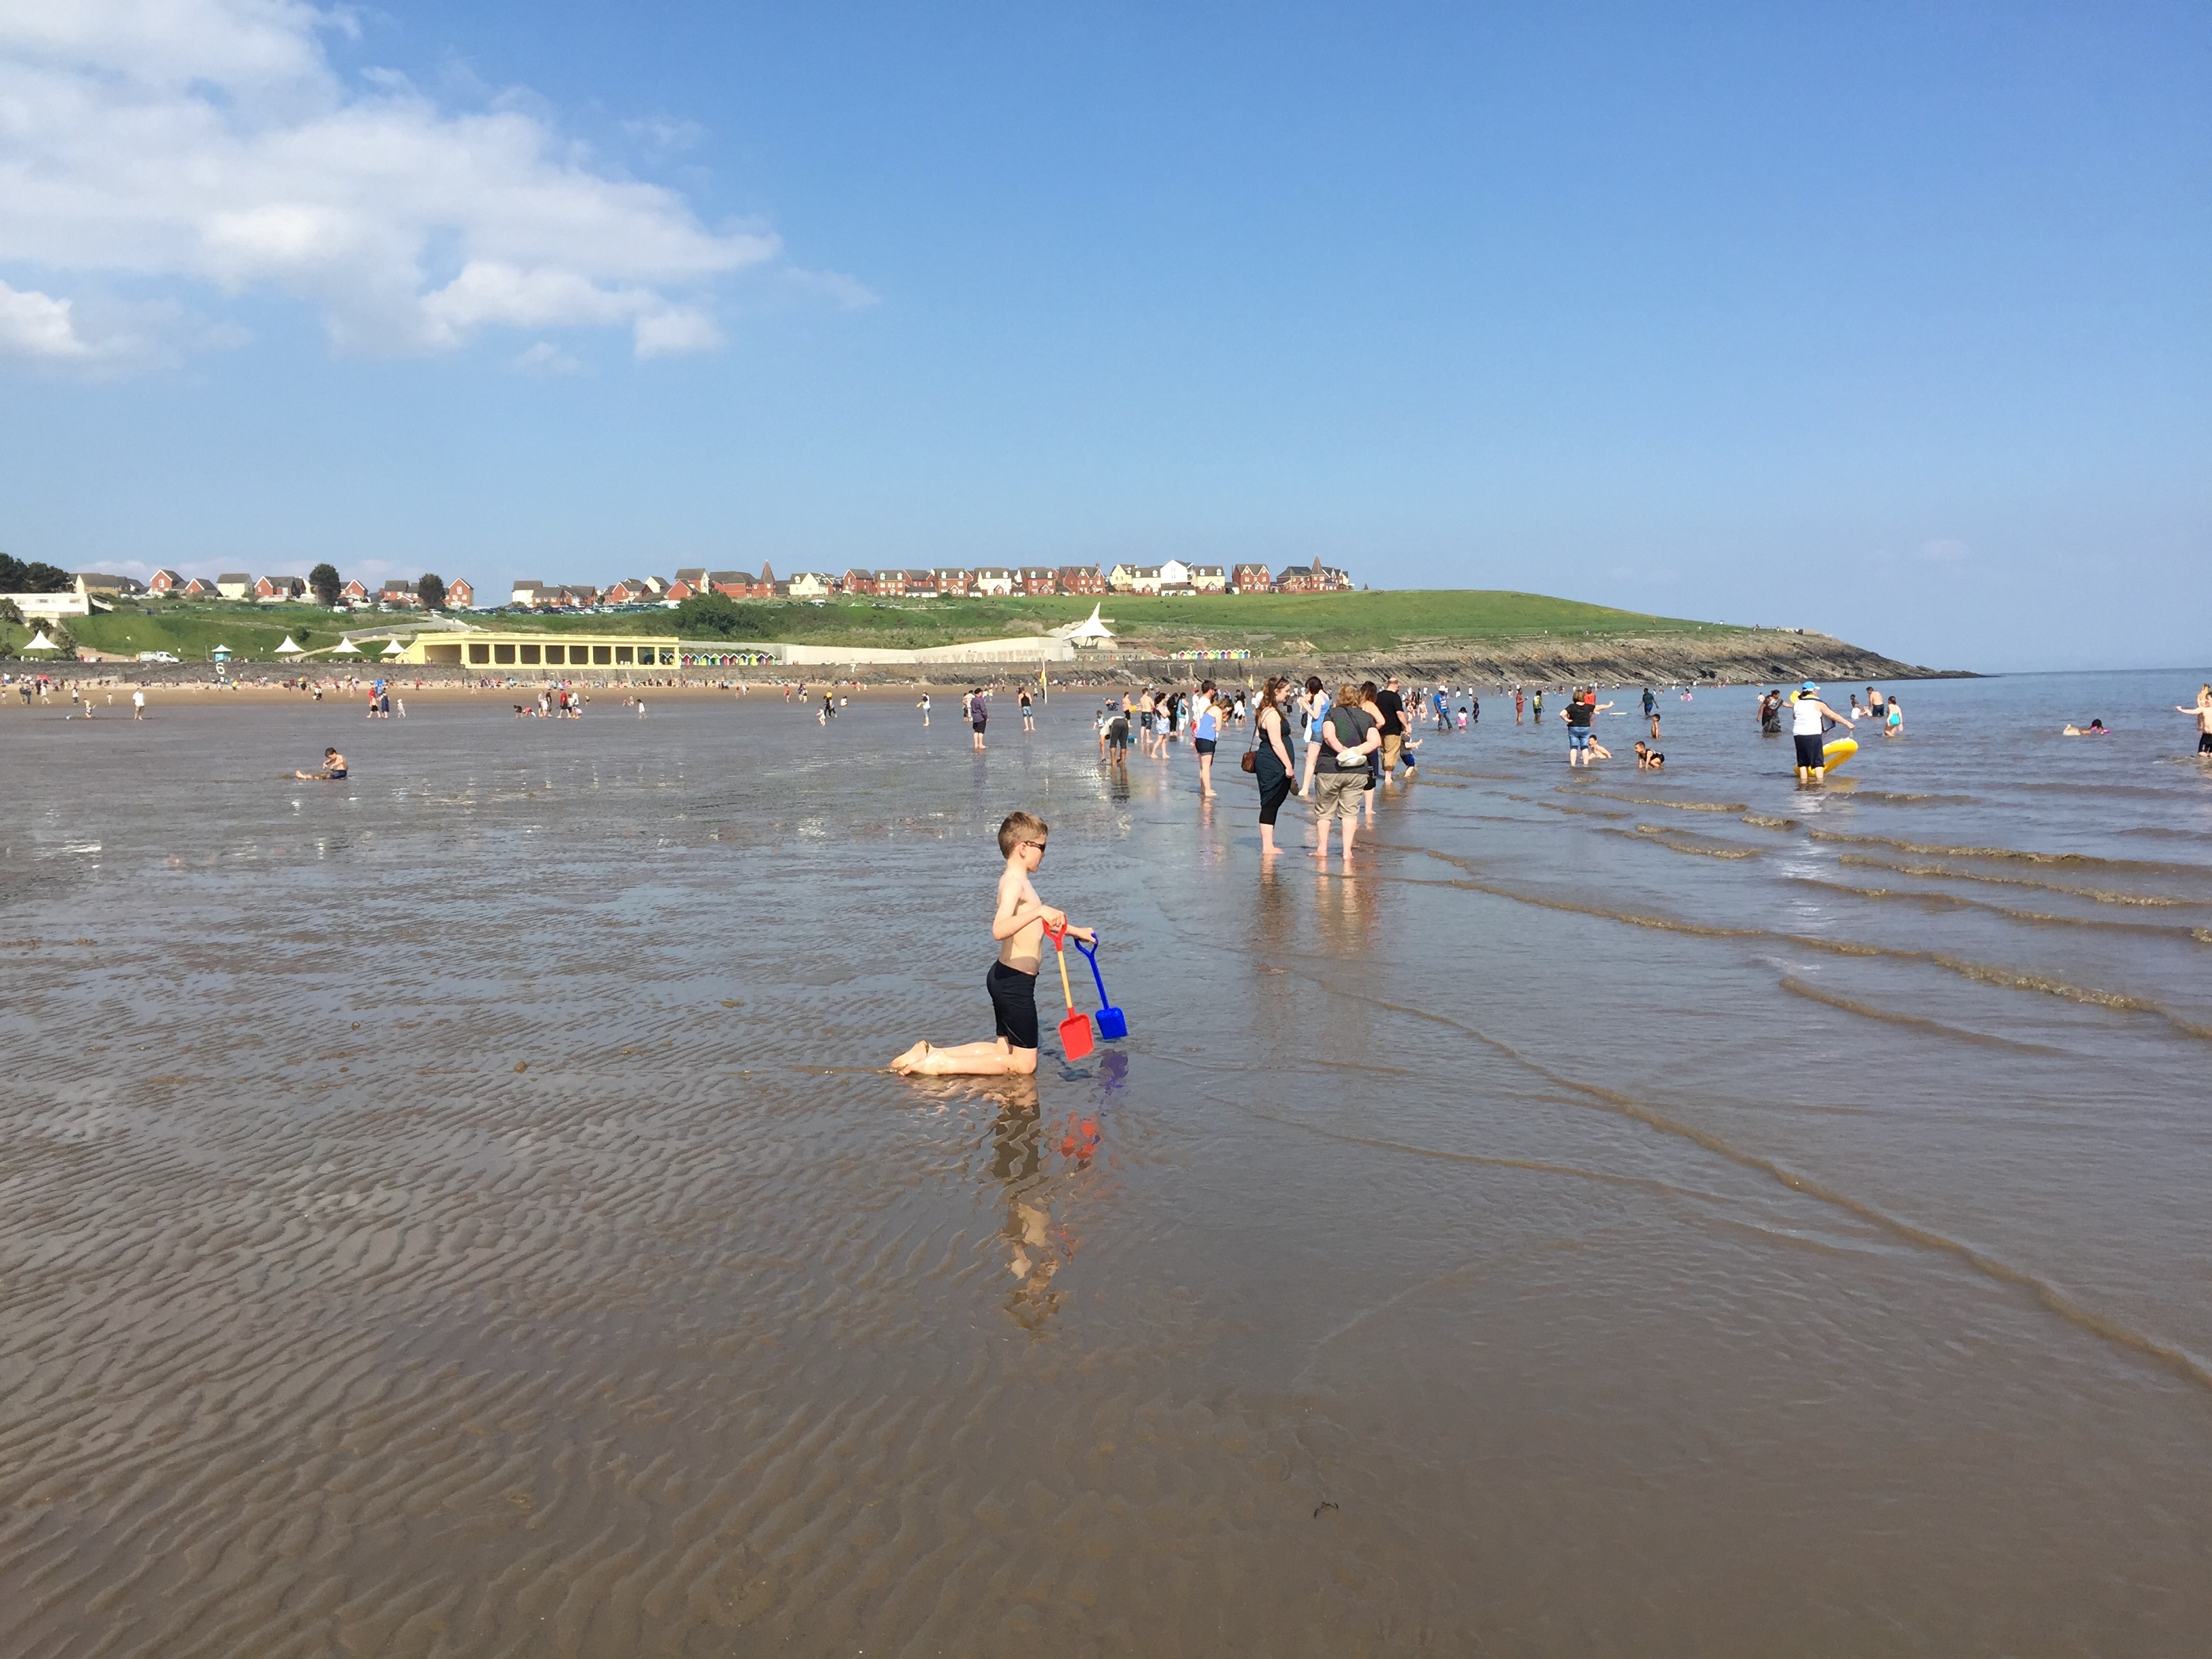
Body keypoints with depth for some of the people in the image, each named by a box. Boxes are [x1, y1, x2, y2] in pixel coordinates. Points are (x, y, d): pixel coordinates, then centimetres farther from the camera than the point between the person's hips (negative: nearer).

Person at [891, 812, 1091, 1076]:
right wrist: (1039, 910, -46)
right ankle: (942, 1065, -7)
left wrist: (1075, 931, 42)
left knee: (1004, 1049, 20)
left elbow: (1040, 923, 33)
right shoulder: (1014, 882, -18)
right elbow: (999, 930, -36)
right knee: (1024, 1064, -1)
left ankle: (932, 1054, 12)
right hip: (1015, 982, -10)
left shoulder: (1019, 880, 14)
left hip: (1005, 978, 10)